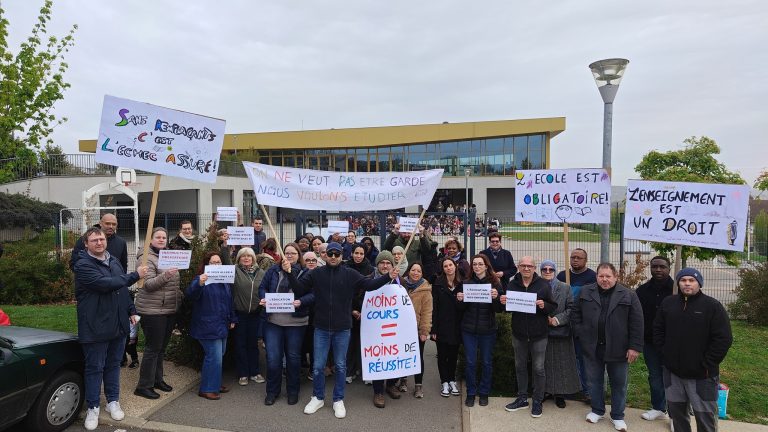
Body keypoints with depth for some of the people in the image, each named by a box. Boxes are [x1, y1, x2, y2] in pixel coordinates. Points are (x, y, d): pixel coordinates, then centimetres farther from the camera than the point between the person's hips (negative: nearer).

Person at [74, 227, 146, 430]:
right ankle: (93, 408, 19)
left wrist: (131, 310, 14)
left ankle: (113, 401, 28)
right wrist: (135, 275, -20)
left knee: (113, 364, 15)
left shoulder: (114, 261, 11)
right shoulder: (83, 265, -12)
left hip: (118, 324, 6)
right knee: (95, 368, 5)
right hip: (96, 327, -6)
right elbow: (105, 284, -25)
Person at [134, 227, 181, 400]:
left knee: (162, 347, 16)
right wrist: (165, 275, -33)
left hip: (170, 310, 8)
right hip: (153, 311, -8)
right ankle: (144, 386, 10)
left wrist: (180, 297, 17)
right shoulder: (147, 258, -11)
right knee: (153, 348, -1)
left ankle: (157, 379, 29)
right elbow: (148, 284, -19)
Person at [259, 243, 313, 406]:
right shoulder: (273, 270, 6)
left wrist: (301, 302, -22)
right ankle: (272, 391, 23)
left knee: (293, 356, 11)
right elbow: (262, 287, 10)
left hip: (296, 321, -1)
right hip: (273, 320, 1)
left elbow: (312, 294, -5)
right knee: (273, 357, 3)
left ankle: (293, 391, 29)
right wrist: (263, 298, -10)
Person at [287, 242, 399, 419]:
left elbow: (369, 284, -10)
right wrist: (290, 273, -22)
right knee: (318, 366, 10)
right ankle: (318, 398, 30)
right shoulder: (316, 273, -3)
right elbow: (298, 287, -7)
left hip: (342, 328, 0)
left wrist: (388, 277, -22)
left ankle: (338, 400, 29)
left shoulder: (350, 274, -5)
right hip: (321, 328, 1)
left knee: (340, 365, 12)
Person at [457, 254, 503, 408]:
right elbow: (462, 308, 5)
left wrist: (496, 297, -24)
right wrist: (460, 300, -16)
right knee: (470, 362, 6)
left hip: (488, 330, -1)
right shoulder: (466, 283, 2)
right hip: (469, 329, 1)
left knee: (487, 362, 11)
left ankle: (484, 393, 28)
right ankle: (471, 393, 22)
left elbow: (499, 309, -5)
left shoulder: (494, 283, -3)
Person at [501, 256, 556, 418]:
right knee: (520, 366, 15)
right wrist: (503, 302, -14)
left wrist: (544, 305, -25)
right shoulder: (512, 284, 0)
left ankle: (537, 401, 23)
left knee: (538, 368, 6)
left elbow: (553, 307, -4)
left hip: (538, 334, -3)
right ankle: (522, 398, 30)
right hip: (518, 333, 3)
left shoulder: (543, 285, -7)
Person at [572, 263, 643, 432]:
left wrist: (634, 347, -10)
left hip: (617, 348, -2)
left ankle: (618, 416, 27)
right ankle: (597, 410, 31)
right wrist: (581, 333, -1)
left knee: (619, 383, 11)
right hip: (592, 347, 2)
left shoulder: (628, 295, -5)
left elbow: (636, 322, -6)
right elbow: (576, 314, 9)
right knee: (594, 381, 14)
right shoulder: (586, 292, 1)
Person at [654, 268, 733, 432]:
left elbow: (723, 339, -11)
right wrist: (664, 353, 3)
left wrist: (707, 364, -12)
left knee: (705, 417, 6)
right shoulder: (668, 303, 5)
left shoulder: (713, 306, -8)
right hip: (672, 371, 4)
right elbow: (658, 330, 13)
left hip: (701, 374, -4)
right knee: (676, 410, 17)